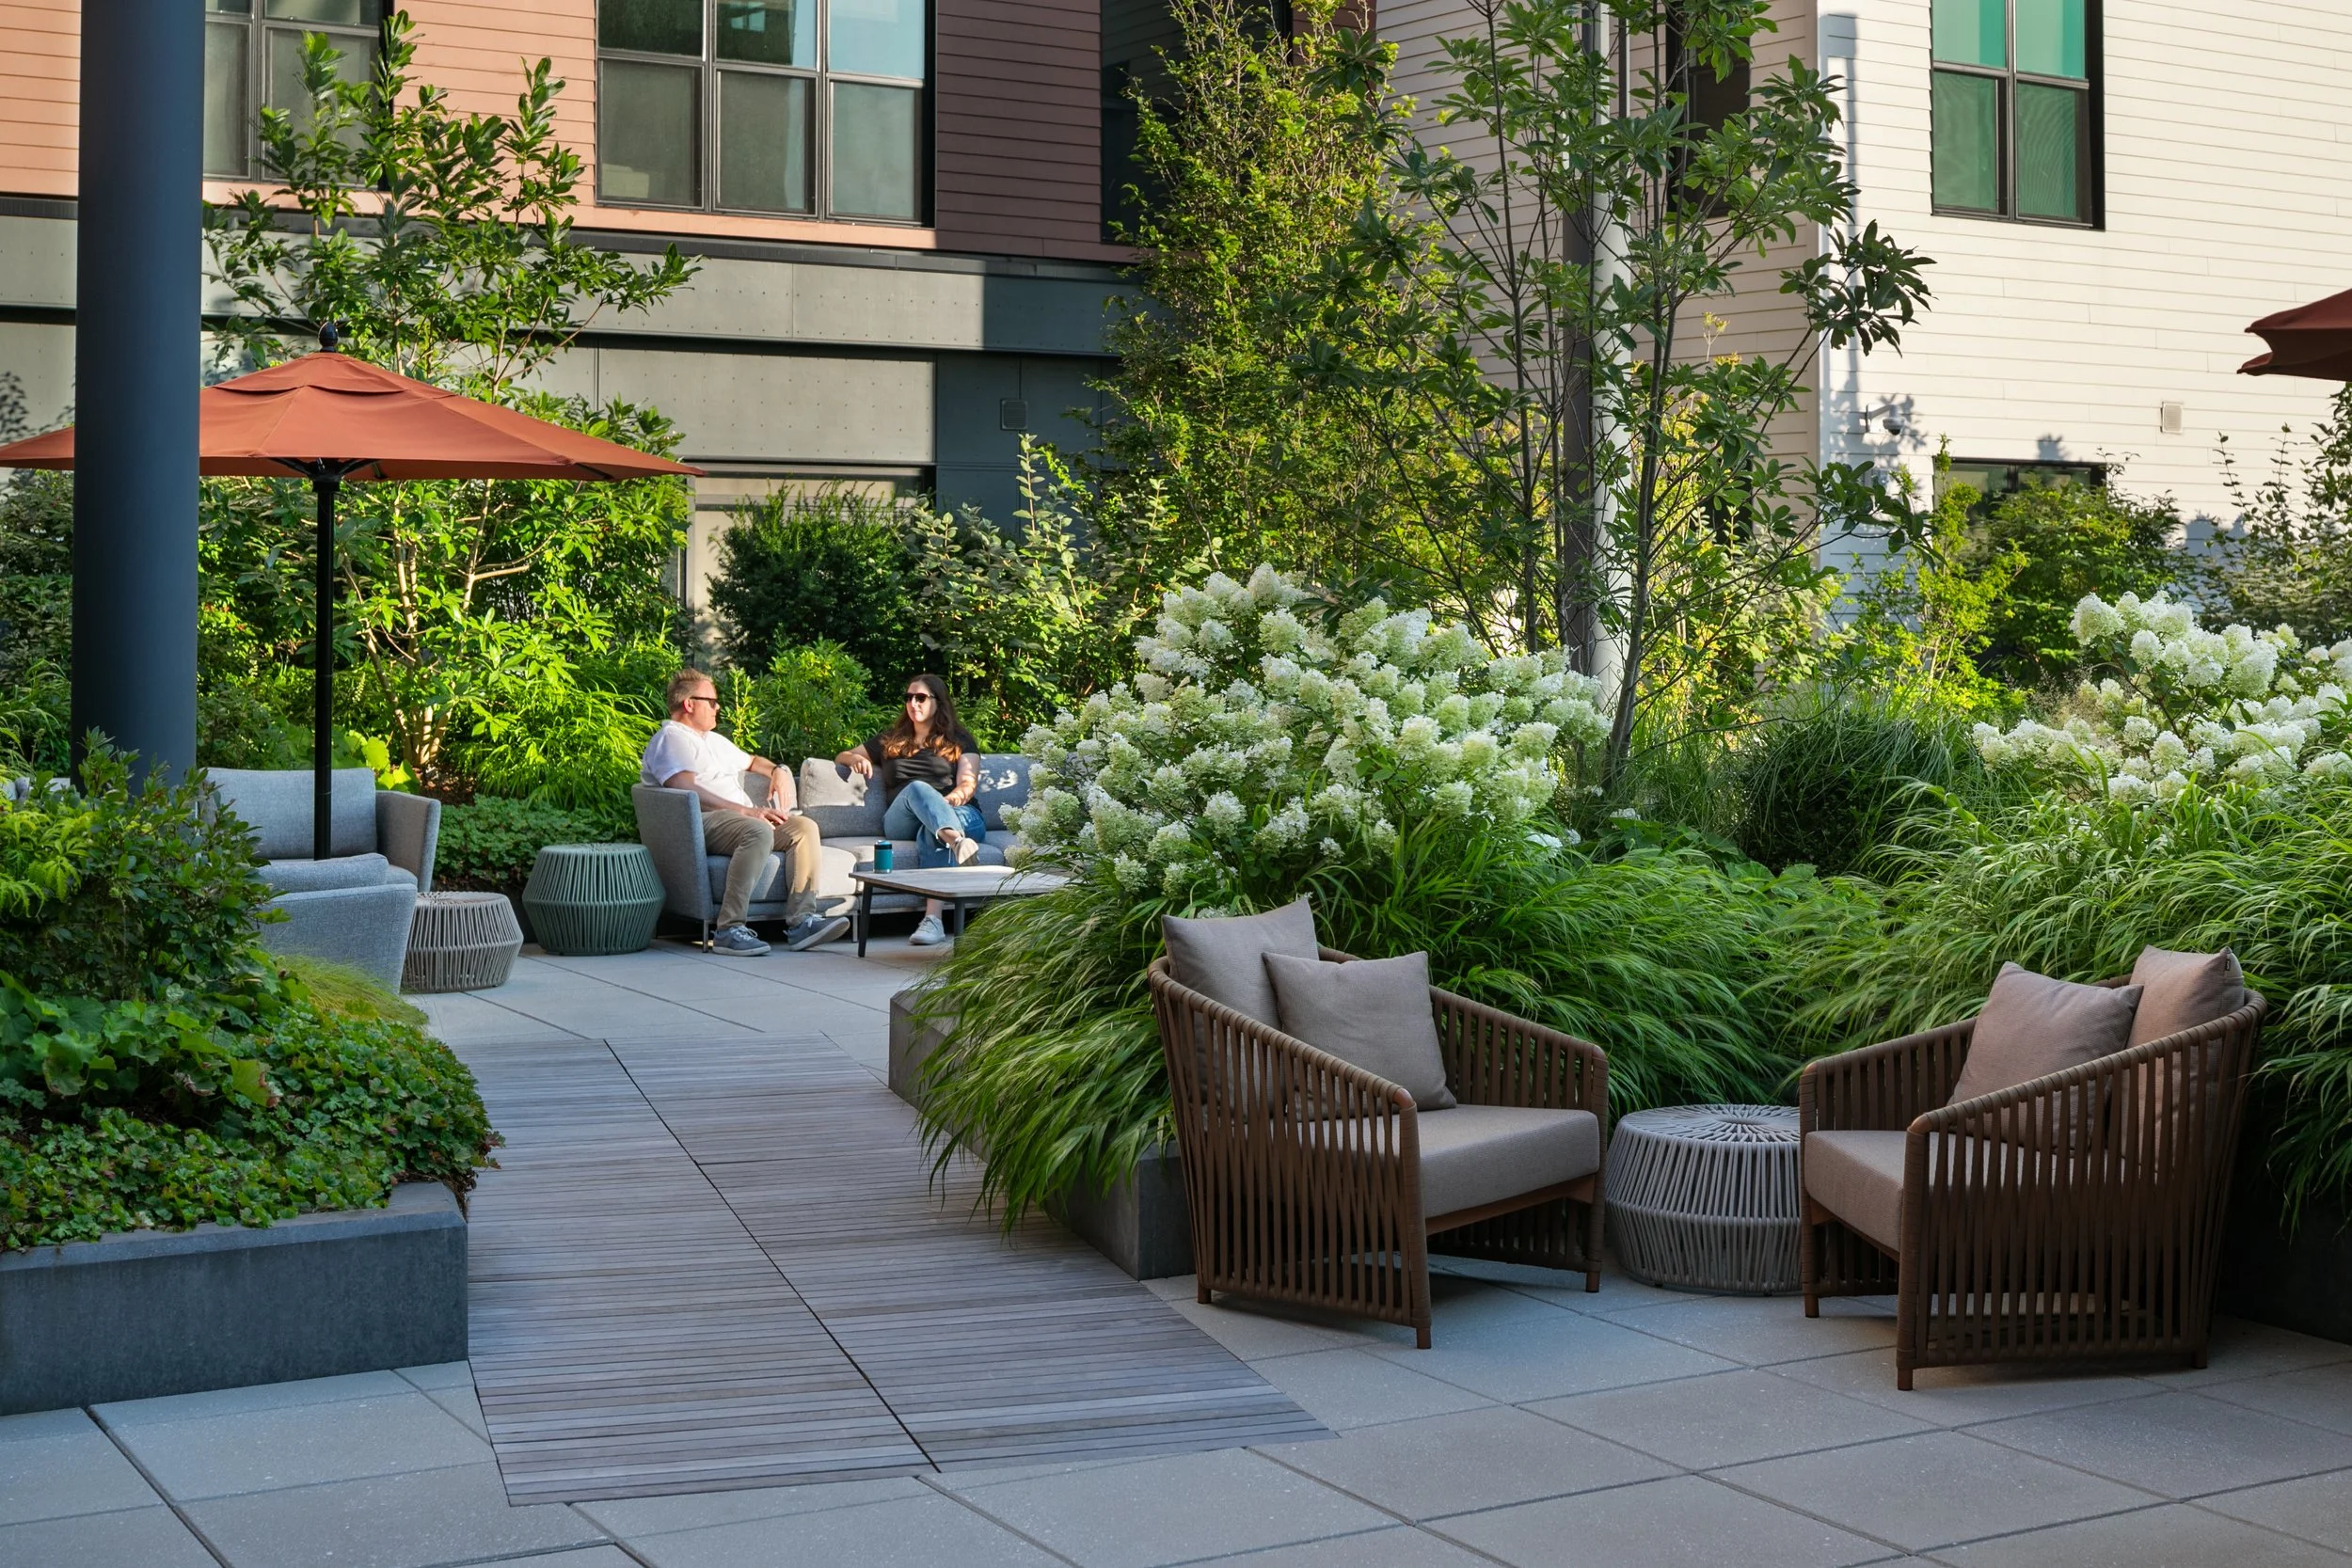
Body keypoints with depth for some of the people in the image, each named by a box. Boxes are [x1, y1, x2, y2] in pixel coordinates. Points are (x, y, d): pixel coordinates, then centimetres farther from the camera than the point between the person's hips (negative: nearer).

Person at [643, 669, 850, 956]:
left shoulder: (714, 740, 32)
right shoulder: (671, 738, 1)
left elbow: (752, 761, 49)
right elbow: (687, 791, -16)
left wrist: (777, 771, 23)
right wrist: (746, 811, -22)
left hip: (742, 817, 9)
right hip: (701, 822, -9)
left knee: (804, 827, -12)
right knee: (759, 832, -37)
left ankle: (801, 921, -24)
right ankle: (729, 929, -41)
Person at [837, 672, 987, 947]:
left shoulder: (959, 741, 23)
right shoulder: (891, 740, 32)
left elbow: (968, 783, 7)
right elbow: (841, 757, 37)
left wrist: (957, 796, -18)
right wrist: (856, 759, 11)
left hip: (959, 815, -1)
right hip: (901, 822, 1)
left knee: (931, 833, -40)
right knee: (917, 788, -36)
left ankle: (932, 919, -64)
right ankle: (957, 842, -68)